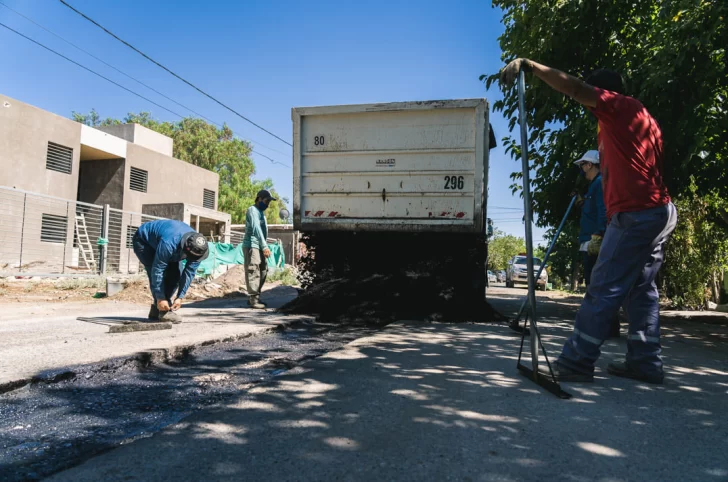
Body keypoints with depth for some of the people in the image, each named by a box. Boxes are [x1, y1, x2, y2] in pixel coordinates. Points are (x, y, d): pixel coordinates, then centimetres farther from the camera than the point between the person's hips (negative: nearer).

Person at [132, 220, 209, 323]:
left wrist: (180, 297, -19)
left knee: (176, 274, -8)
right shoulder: (169, 244, -45)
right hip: (143, 241, -6)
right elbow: (157, 271, -37)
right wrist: (160, 298, -32)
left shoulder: (197, 247, -26)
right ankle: (164, 311, -17)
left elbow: (189, 273, -18)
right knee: (161, 274, -23)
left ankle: (156, 310, 3)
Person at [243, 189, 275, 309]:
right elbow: (256, 228, -21)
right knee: (253, 272, -11)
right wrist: (265, 246, -28)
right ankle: (253, 299, -11)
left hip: (259, 247, 9)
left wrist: (264, 246, 10)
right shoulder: (252, 210, -8)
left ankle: (255, 297, 16)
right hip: (251, 246, -9)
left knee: (263, 271, 9)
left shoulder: (261, 212, 22)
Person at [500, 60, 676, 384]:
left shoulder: (619, 106, -3)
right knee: (641, 289, 12)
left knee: (604, 289, -9)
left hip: (636, 214, -10)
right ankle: (645, 363, 15)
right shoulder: (642, 119, 23)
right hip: (658, 212, 10)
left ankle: (576, 363, -5)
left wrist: (529, 65, -12)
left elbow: (574, 88, -15)